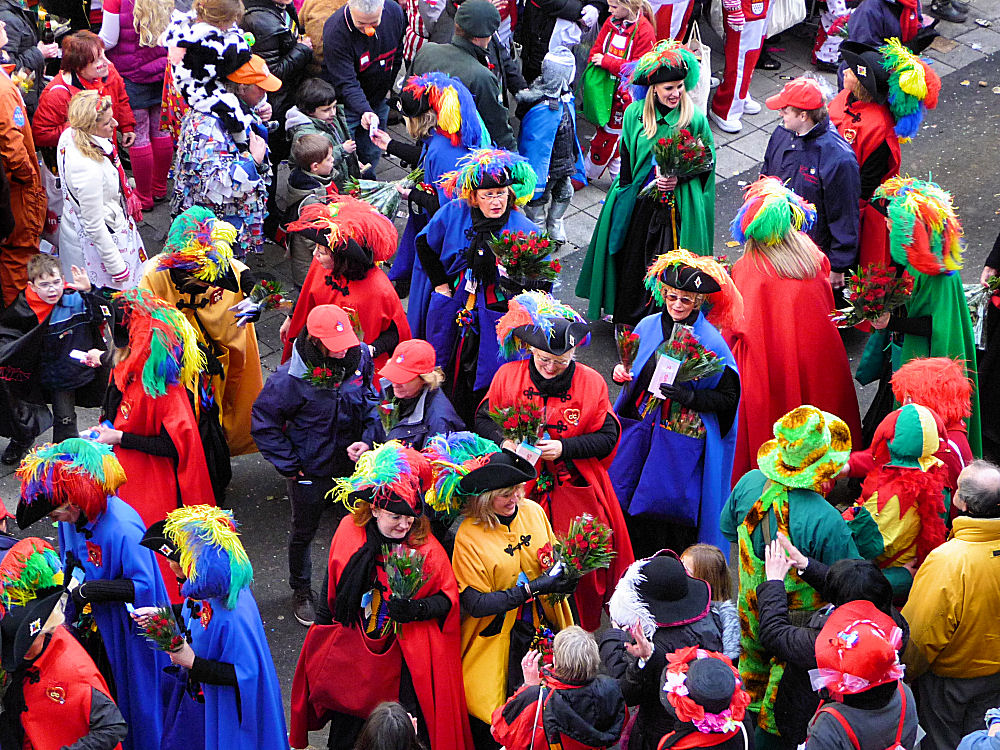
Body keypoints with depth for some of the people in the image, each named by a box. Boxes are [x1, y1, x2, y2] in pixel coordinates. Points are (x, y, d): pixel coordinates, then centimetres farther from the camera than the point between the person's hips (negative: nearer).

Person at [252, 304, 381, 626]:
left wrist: (368, 440, -11)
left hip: (353, 463, 3)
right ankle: (302, 592, 41)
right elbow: (264, 422, -15)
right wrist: (288, 466, -14)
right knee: (303, 533, 17)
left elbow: (371, 404, 5)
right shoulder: (292, 377, -27)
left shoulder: (359, 360, -13)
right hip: (310, 470, -3)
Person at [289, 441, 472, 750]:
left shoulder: (425, 545, -8)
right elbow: (330, 595, 8)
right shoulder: (349, 533, -4)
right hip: (351, 653, 2)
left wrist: (416, 609, -23)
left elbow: (448, 598, -4)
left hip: (405, 662, -2)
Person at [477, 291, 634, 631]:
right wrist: (504, 441, -15)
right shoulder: (509, 375, -2)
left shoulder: (591, 383, -5)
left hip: (576, 492, -1)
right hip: (522, 489, 1)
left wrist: (565, 447, -18)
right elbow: (483, 419, 6)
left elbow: (607, 437, -4)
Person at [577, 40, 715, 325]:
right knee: (632, 262, 12)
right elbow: (626, 159, 7)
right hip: (637, 203, 3)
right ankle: (629, 321, 30)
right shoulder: (635, 114, -3)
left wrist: (679, 177, -16)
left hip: (677, 209, -3)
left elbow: (707, 161, -1)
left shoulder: (695, 120, -10)